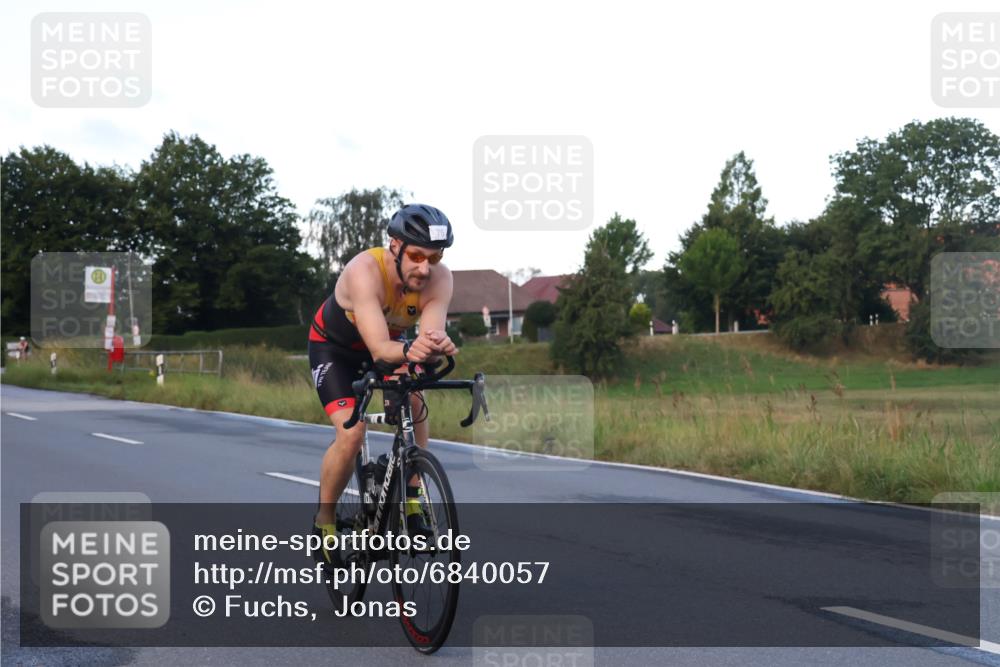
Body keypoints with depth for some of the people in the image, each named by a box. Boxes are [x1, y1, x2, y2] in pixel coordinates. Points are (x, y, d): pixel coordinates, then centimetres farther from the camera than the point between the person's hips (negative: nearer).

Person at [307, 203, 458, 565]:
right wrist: (408, 351, -69)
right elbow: (379, 349, -47)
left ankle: (411, 499, -9)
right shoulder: (365, 271, -39)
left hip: (388, 342, 4)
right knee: (351, 433, -21)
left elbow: (431, 337, -38)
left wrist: (436, 347, -62)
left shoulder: (439, 279, -28)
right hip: (334, 346, -4)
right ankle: (324, 521, 2)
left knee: (414, 400, -25)